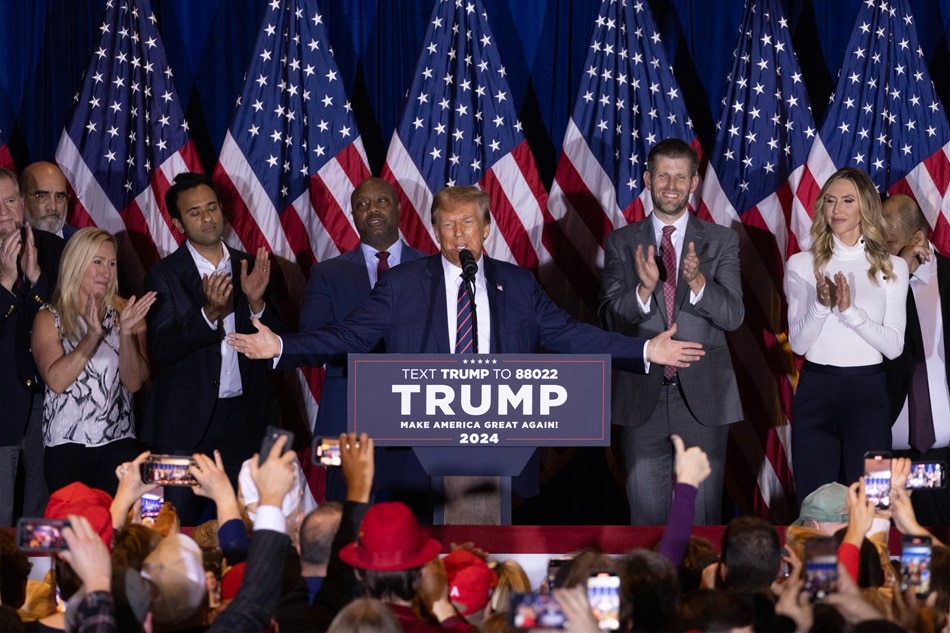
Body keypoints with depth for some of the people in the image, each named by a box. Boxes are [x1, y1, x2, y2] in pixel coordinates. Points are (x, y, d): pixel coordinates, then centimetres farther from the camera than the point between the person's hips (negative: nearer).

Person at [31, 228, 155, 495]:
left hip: (119, 443, 2)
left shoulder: (126, 313, 9)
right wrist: (93, 336, -19)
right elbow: (56, 380, -11)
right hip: (67, 444, -2)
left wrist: (127, 332, -15)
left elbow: (135, 382, -1)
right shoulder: (49, 318, 4)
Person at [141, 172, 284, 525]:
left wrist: (256, 302, -14)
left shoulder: (250, 268, 8)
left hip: (244, 416, 3)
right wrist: (210, 313, -26)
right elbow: (163, 349, -13)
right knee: (177, 524, -2)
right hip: (187, 420, -3)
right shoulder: (164, 275, -2)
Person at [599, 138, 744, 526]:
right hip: (642, 395, 0)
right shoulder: (622, 243, 5)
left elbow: (733, 316, -6)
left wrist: (697, 282, -25)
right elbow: (610, 320, -3)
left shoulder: (721, 241, 4)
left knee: (703, 511, 3)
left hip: (703, 396, 0)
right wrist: (643, 289, -23)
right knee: (647, 509, 4)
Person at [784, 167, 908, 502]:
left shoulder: (892, 267, 4)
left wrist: (850, 310, -16)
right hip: (815, 390, 1)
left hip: (868, 391, -1)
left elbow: (894, 345, -4)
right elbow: (798, 343, -1)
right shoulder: (802, 264, 4)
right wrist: (821, 305, -18)